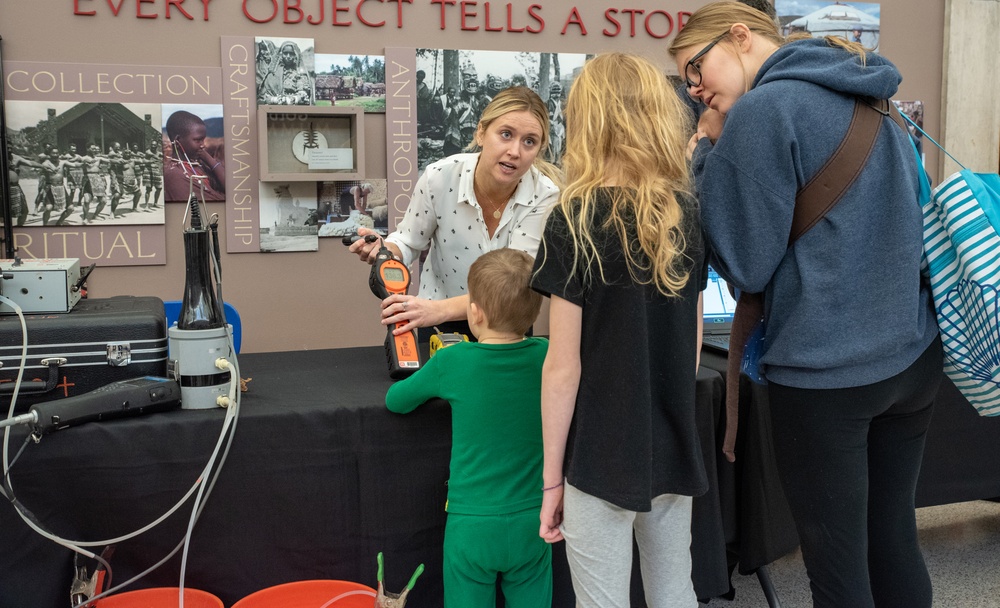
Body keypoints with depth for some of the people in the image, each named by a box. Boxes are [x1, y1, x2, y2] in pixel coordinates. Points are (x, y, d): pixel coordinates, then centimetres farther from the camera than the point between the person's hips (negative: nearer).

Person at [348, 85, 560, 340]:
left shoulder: (544, 196, -20)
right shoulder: (439, 177, -19)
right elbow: (408, 242, -1)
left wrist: (440, 309, -42)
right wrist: (383, 249, -25)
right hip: (436, 323, 0)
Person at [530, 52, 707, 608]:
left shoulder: (576, 219, -14)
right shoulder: (687, 215, 2)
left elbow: (563, 366, -14)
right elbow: (692, 340, 10)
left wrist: (551, 477, -6)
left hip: (603, 461, -5)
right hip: (674, 453, 6)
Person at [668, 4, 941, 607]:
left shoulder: (762, 111, -13)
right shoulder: (873, 103, 13)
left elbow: (746, 263, -11)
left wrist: (705, 162, -2)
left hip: (826, 371, -8)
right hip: (915, 356, 8)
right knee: (895, 540, 20)